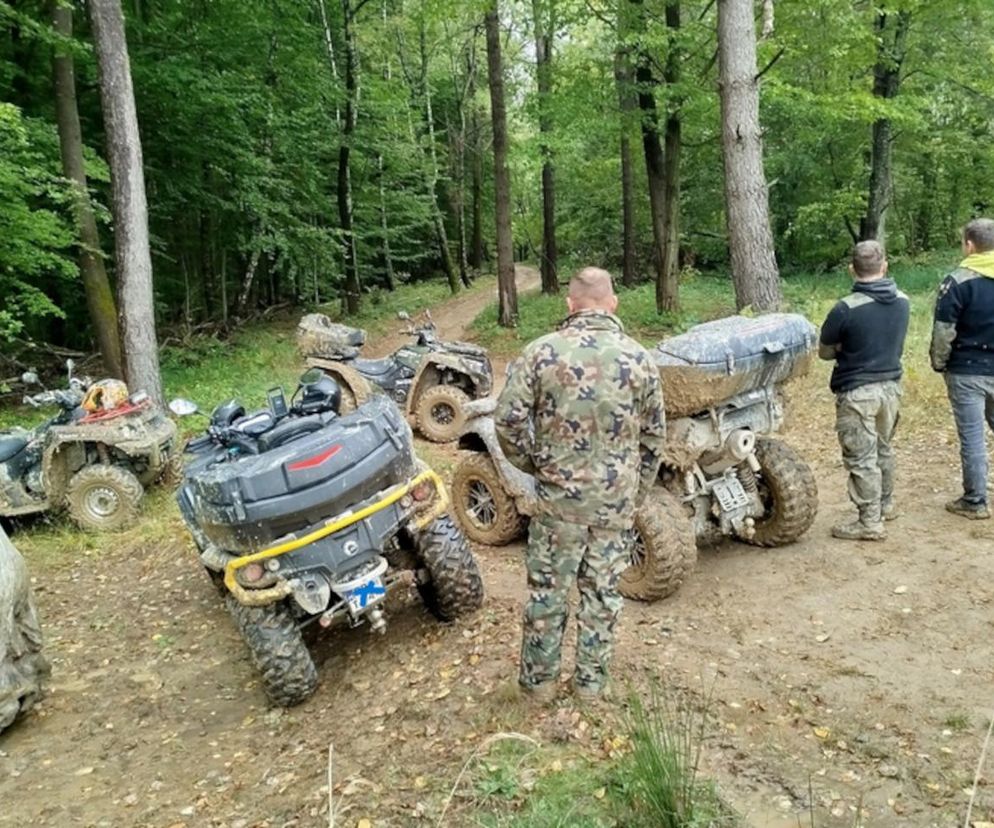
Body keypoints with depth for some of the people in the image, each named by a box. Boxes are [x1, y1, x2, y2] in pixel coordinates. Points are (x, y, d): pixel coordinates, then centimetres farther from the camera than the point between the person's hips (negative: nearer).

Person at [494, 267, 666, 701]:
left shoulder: (541, 352, -9)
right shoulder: (638, 358, -2)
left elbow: (508, 420, -12)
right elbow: (654, 436, 4)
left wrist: (533, 464, 5)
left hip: (559, 495, -1)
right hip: (617, 500, 2)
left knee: (548, 589, 13)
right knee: (603, 590, 14)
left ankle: (539, 677, 27)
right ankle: (591, 679, 28)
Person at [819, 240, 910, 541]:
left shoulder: (846, 308, -20)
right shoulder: (903, 301, -1)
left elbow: (824, 352, -7)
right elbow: (894, 342, 13)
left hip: (857, 392, -7)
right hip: (891, 385, 7)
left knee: (861, 458, 3)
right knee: (883, 450, 23)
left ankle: (870, 522, 9)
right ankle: (885, 504, 38)